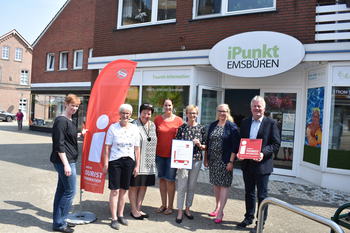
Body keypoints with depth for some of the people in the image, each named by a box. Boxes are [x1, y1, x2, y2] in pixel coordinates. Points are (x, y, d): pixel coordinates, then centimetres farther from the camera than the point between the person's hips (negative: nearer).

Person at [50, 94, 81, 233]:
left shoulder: (69, 121, 14)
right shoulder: (61, 121, -14)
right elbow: (59, 144, -19)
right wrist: (66, 164, -21)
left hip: (68, 160, 9)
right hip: (65, 160, -9)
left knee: (61, 190, 14)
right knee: (70, 191, -4)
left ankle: (58, 221, 24)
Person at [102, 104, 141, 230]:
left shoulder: (134, 128, 5)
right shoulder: (113, 127, -2)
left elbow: (137, 148, 7)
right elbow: (107, 147, -2)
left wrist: (137, 165, 5)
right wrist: (106, 164, -7)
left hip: (129, 161, 3)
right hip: (115, 161, -3)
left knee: (123, 190, 12)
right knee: (114, 191, 0)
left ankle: (120, 215, 27)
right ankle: (114, 218, 11)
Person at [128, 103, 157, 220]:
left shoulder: (152, 125, 10)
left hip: (149, 162, 7)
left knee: (144, 186, 14)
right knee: (134, 186, 6)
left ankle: (138, 209, 28)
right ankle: (134, 210, 21)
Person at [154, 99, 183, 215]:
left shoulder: (178, 120, -1)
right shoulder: (157, 119, 4)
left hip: (172, 154, -3)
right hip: (160, 154, 3)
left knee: (170, 180, 1)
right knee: (162, 179, 11)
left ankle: (170, 206, 16)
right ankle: (163, 204, 24)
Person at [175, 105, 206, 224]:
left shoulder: (201, 128, 4)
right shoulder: (182, 128, 1)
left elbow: (205, 146, 7)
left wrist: (199, 145, -14)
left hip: (196, 160, 2)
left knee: (192, 186, 10)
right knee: (182, 186, -2)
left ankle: (187, 209, 26)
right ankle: (179, 211, 8)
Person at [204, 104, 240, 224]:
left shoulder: (232, 127, -7)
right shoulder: (212, 125, 10)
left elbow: (235, 146, -10)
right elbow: (208, 142, 14)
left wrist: (231, 161, -15)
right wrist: (206, 158, 13)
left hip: (225, 161, -5)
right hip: (213, 160, 6)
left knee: (224, 185, -1)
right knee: (216, 184, 14)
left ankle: (220, 212, 4)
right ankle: (217, 208, 28)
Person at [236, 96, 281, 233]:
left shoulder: (271, 123, -5)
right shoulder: (245, 122, 8)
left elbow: (276, 144, -8)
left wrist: (264, 153, -21)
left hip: (262, 164, -4)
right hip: (247, 164, 5)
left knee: (262, 195, 7)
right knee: (249, 193, 17)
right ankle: (249, 217, 33)